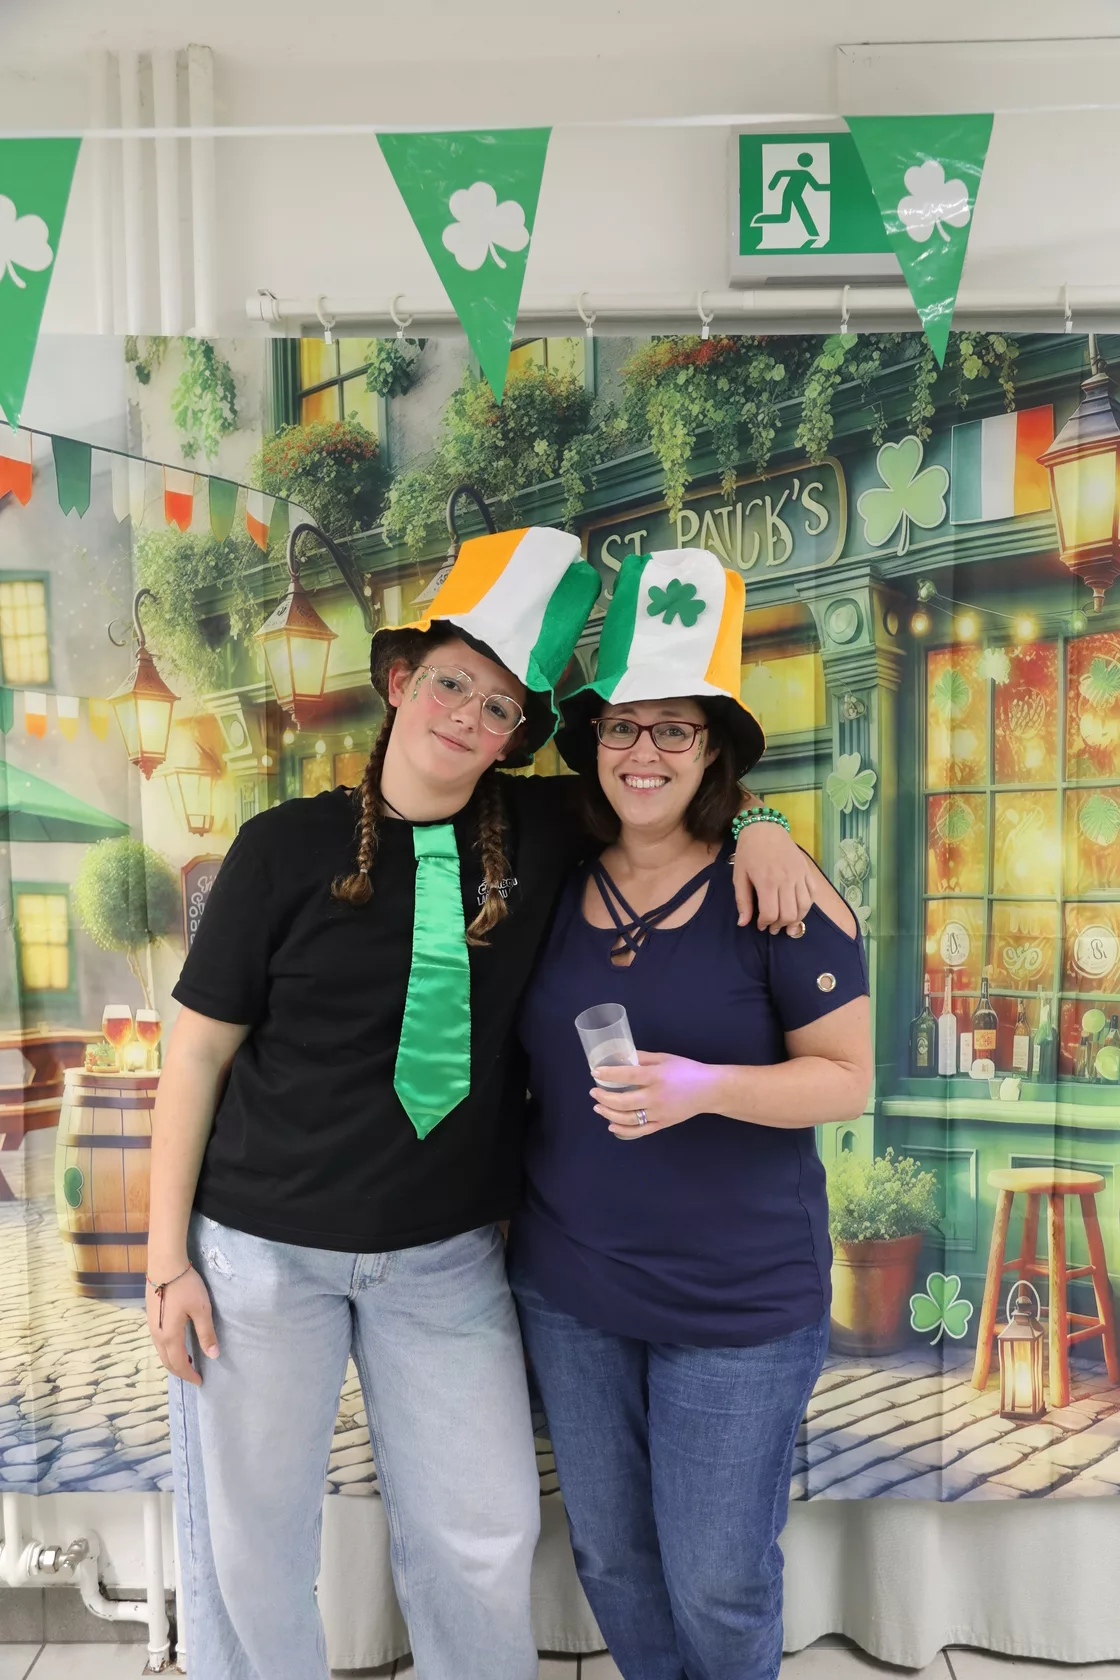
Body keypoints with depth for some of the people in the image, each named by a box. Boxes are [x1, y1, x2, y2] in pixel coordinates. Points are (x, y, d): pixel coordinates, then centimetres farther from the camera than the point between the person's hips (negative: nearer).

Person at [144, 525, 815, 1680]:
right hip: (262, 1248, -1)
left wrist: (754, 826, -10)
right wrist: (168, 1254, -5)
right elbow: (201, 1046, -4)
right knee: (249, 1547, 13)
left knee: (483, 1541, 13)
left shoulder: (540, 832, -3)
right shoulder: (288, 846, -9)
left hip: (445, 1257, 2)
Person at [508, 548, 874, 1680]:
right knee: (609, 1556, 21)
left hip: (738, 1301, -4)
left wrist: (704, 1088, -27)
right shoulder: (552, 887, -1)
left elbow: (847, 1077, -12)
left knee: (718, 1585, 11)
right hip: (566, 1288, 4)